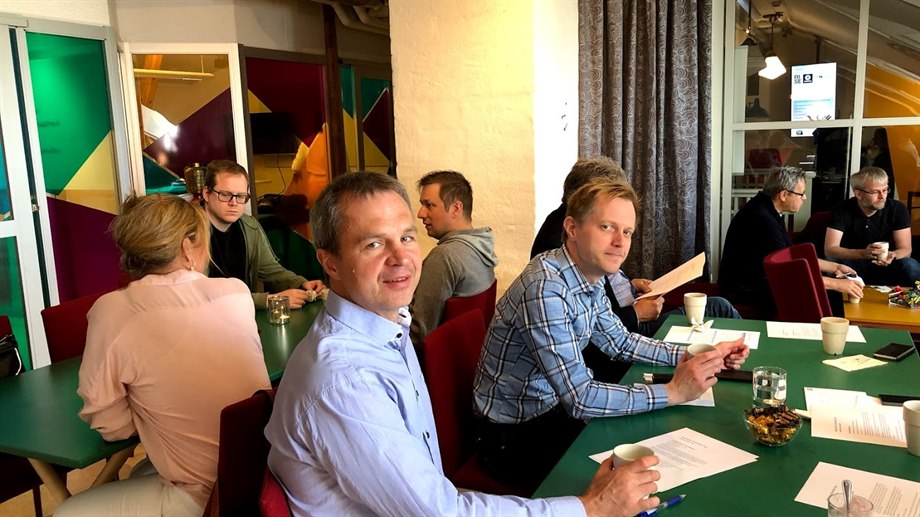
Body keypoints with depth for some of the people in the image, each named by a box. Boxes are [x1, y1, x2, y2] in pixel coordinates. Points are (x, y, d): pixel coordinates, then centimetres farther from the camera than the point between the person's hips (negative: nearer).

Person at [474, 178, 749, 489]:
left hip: (554, 406, 8)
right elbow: (579, 398, -30)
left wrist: (695, 356, 1)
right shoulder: (546, 289, -30)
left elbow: (619, 342, 12)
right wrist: (673, 392, -25)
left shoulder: (589, 275, -2)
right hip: (514, 436, -8)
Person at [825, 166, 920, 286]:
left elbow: (905, 249, -8)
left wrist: (892, 256, -33)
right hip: (852, 266, -2)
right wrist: (863, 253, -36)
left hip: (885, 267, 2)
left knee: (910, 265, -28)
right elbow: (829, 249, -19)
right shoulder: (842, 211, -12)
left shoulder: (898, 209, -7)